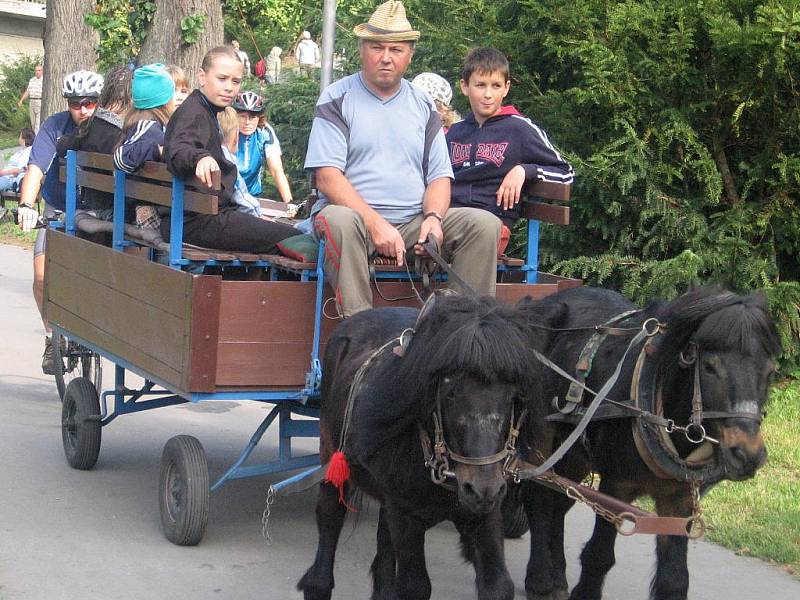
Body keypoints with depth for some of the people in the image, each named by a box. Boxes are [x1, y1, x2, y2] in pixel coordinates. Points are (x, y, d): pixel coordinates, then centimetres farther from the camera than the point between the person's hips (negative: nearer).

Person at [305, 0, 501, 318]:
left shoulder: (423, 105, 16)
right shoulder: (337, 98, 3)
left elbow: (439, 176, 12)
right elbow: (328, 178, -8)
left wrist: (433, 217, -11)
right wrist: (375, 223, -22)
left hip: (413, 222, 4)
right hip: (355, 213, -4)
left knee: (484, 224, -17)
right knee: (338, 219, -38)